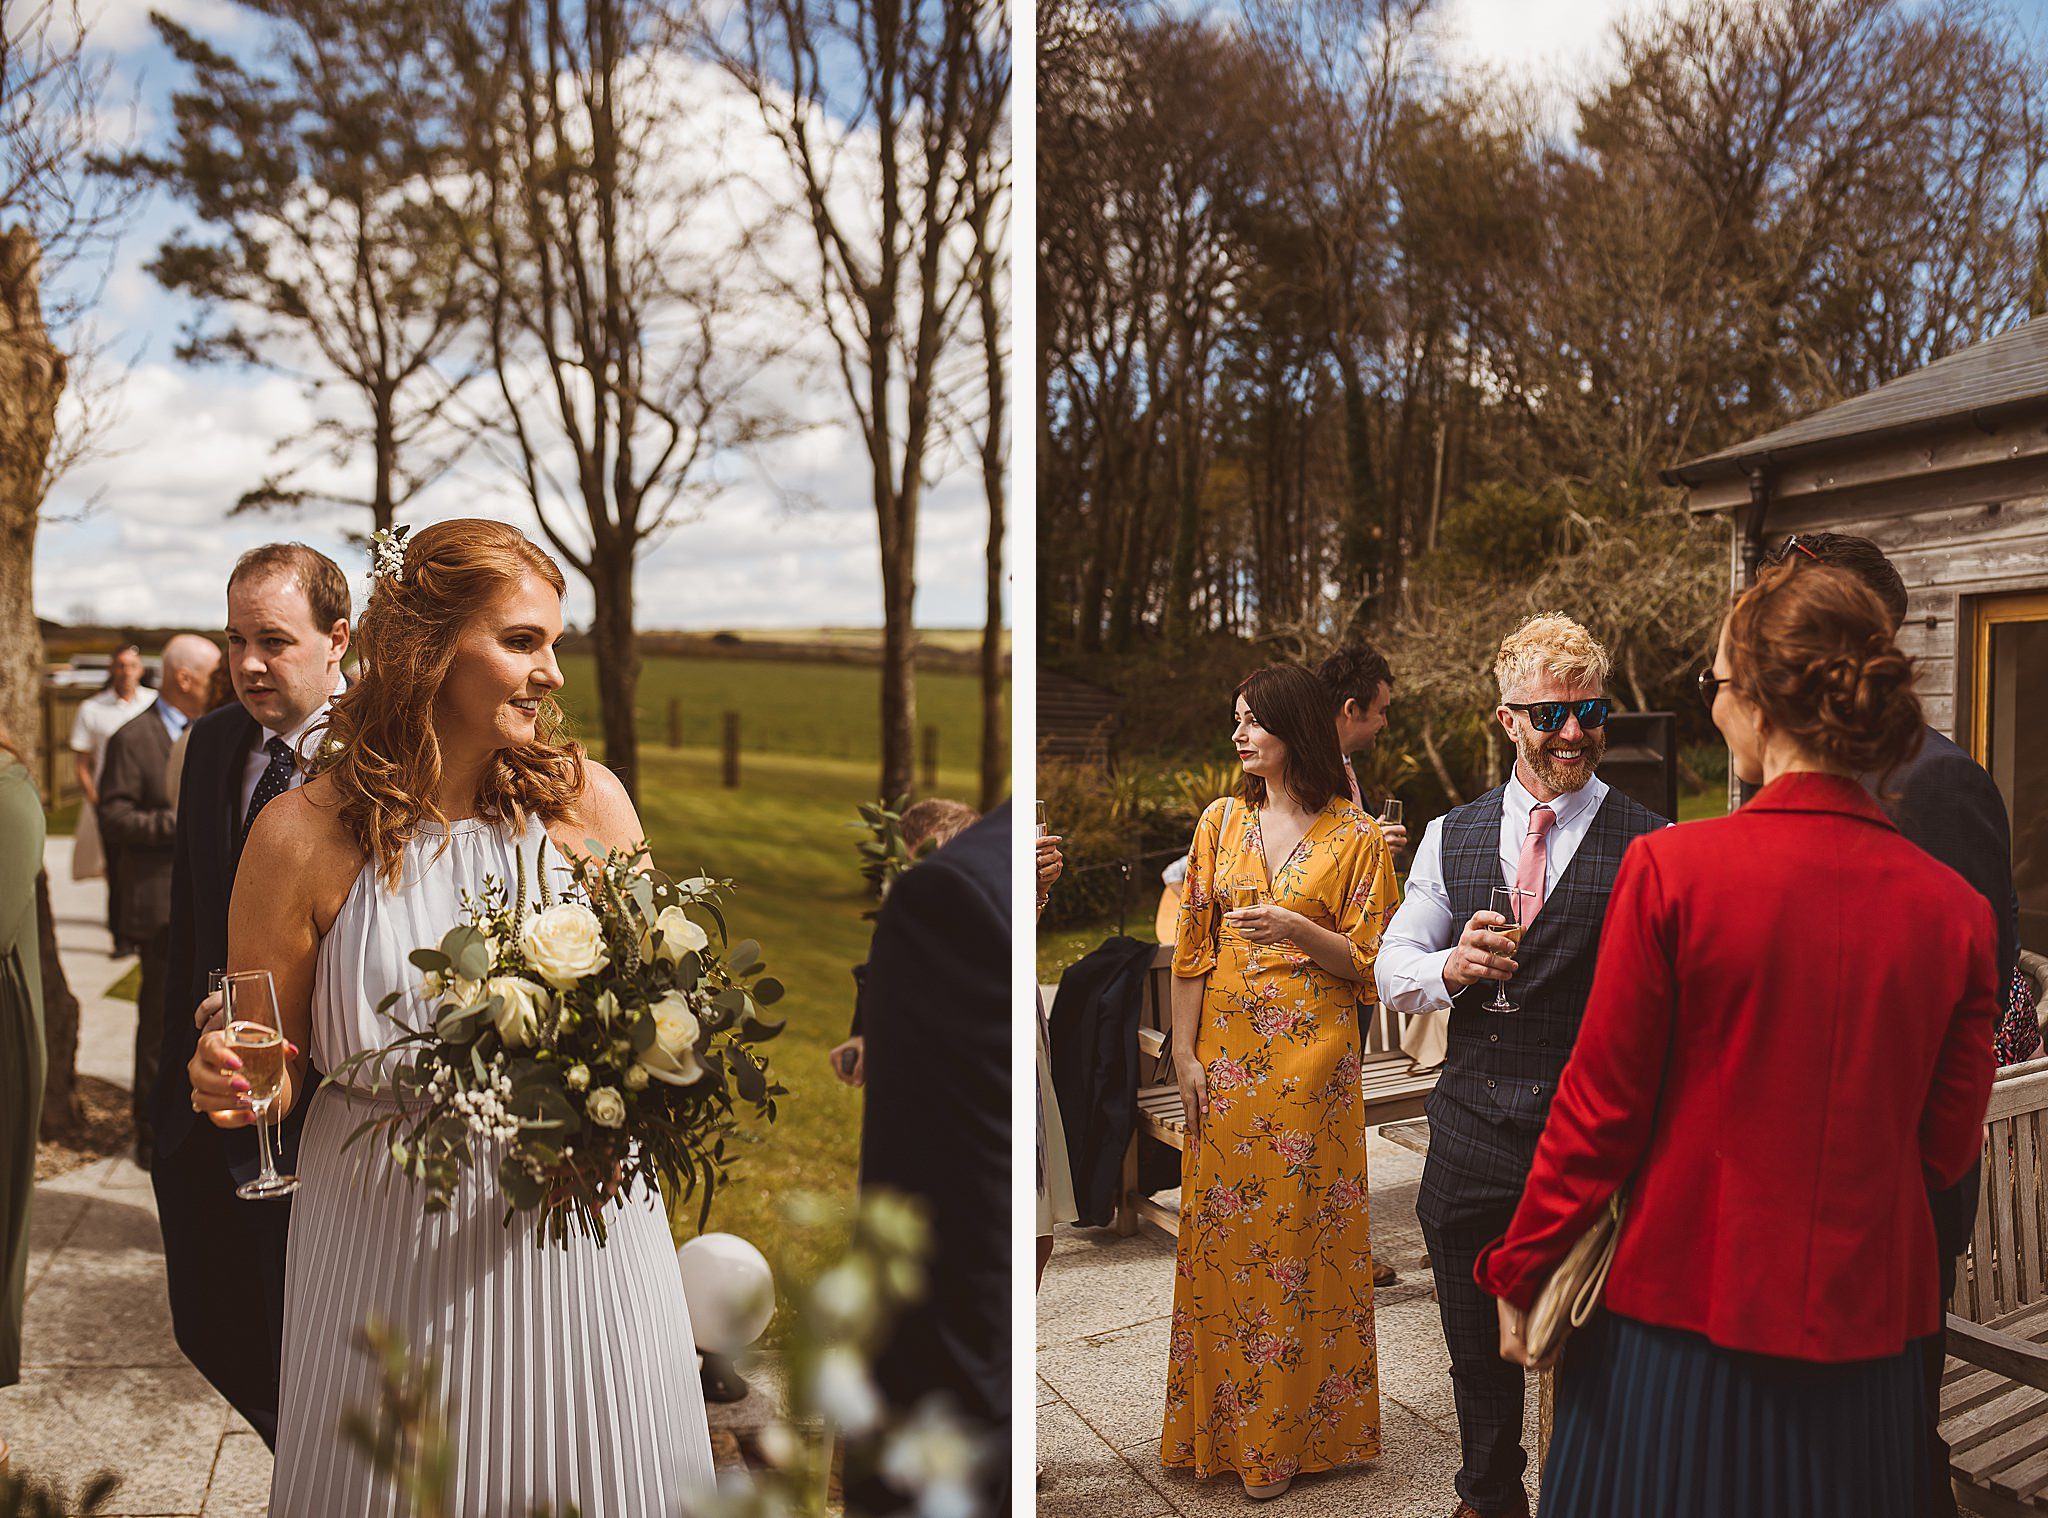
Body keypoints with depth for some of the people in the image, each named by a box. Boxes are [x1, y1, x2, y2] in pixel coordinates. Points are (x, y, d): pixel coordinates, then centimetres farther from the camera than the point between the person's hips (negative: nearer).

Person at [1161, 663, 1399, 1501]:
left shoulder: (1355, 836, -4)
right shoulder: (1221, 821, 6)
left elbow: (1371, 963, -3)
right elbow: (1191, 946, 5)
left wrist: (1296, 929, -20)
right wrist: (1185, 1054, 0)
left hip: (1311, 1060, -3)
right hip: (1227, 1055, 3)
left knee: (1300, 1234, 4)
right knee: (1225, 1234, 9)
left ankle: (1294, 1428, 20)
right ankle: (1226, 1422, 24)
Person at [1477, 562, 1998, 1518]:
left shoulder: (1671, 871, -17)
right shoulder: (1955, 908, -7)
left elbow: (1600, 1109, -12)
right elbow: (1948, 1145, 2)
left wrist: (1521, 1274, 0)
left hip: (1686, 1324, -3)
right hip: (1869, 1332, 4)